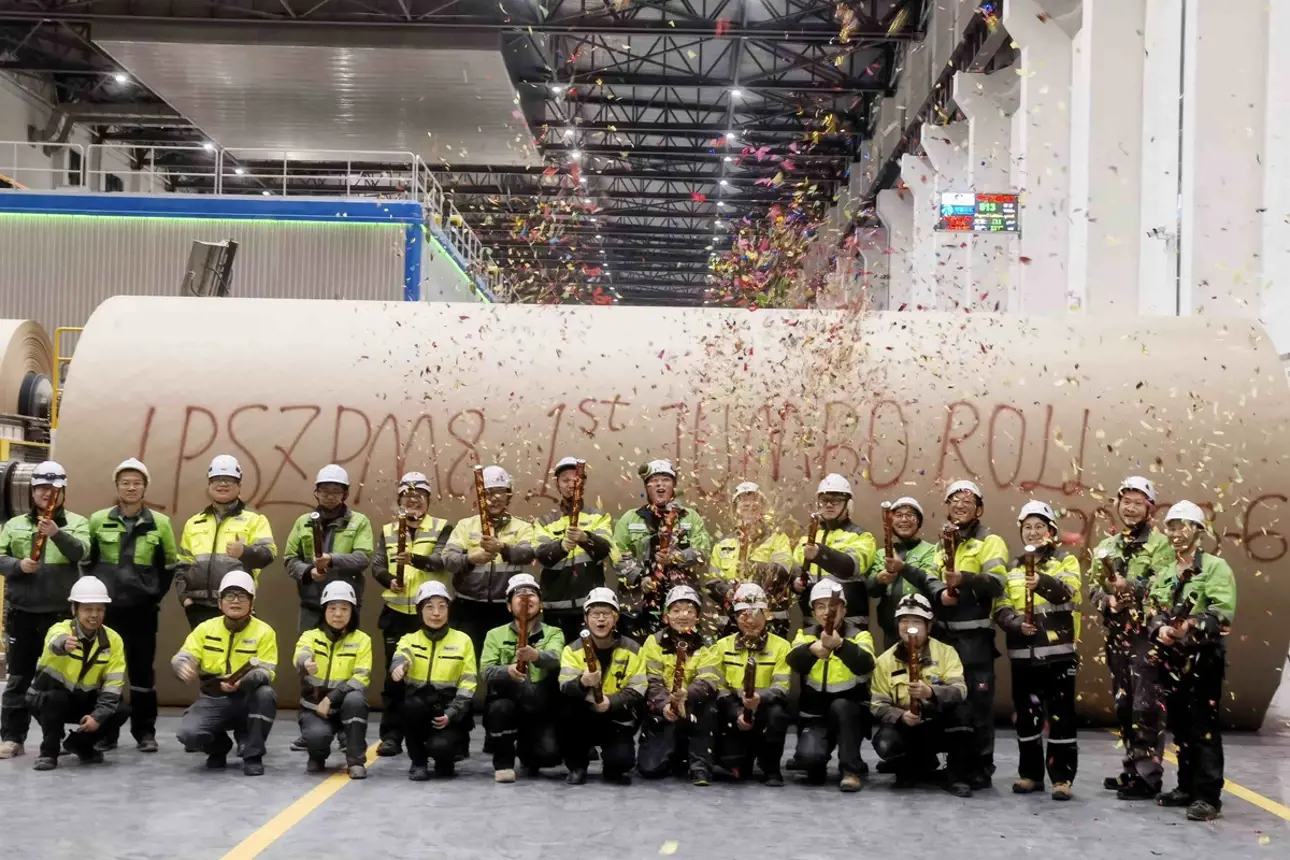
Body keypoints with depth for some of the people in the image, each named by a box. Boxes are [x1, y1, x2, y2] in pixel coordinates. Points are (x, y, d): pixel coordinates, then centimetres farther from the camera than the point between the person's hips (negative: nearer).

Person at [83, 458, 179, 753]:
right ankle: (104, 731, 12)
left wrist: (157, 593, 3)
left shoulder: (160, 523, 3)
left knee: (143, 668, 3)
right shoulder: (98, 520, 3)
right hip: (105, 606, 1)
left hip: (143, 607, -1)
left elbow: (171, 564, 9)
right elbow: (86, 560, 10)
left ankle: (145, 732, 10)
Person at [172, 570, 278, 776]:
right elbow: (182, 657, -2)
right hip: (213, 700, 2)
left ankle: (253, 755, -17)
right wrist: (183, 666, -29)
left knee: (266, 694, -36)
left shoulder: (264, 632, -5)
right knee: (188, 734, -27)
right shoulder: (206, 628, 3)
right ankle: (218, 747, 11)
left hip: (247, 701, -1)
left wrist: (243, 681, -35)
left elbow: (265, 672, -13)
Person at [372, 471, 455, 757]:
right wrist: (389, 580, -19)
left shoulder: (442, 528, 4)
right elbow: (377, 565, 4)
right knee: (394, 674, 3)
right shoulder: (388, 531, 14)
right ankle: (391, 736, 8)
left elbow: (441, 560, -13)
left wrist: (414, 559, -32)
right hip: (396, 613, 2)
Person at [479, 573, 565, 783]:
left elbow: (553, 659, -17)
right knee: (500, 706, -33)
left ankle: (526, 750, 15)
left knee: (549, 753, -24)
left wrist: (536, 655, -42)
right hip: (505, 710, 0)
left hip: (541, 711, 0)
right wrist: (507, 671, -31)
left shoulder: (554, 634, 6)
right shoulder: (495, 635, 8)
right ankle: (503, 762, -7)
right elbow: (487, 671, -8)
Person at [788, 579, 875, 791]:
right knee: (808, 756, -27)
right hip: (815, 717, 1)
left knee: (840, 705, -35)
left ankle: (852, 770, -22)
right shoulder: (806, 635, 2)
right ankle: (817, 766, 10)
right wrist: (813, 649, -44)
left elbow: (865, 666, -28)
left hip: (851, 714, -1)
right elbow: (794, 662, -20)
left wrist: (840, 644, -47)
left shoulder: (859, 636, -5)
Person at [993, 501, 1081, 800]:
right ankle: (1030, 773, 18)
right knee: (1025, 715, 8)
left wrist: (1043, 582, -37)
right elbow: (1000, 608, 6)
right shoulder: (1013, 568, 14)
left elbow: (1067, 591, -17)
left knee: (1060, 715, -3)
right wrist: (1016, 623, -15)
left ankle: (1062, 777, 1)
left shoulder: (1066, 561, 4)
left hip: (1058, 651, -4)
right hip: (1023, 652, 4)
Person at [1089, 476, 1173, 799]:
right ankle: (1132, 768, 22)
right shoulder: (1106, 547, 16)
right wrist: (1109, 600, -10)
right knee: (1123, 704, 12)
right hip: (1116, 634, 6)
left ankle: (1148, 775, -4)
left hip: (1147, 634, -6)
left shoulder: (1160, 544, -2)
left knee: (1146, 705, -8)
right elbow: (1093, 588, 12)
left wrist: (1130, 586, -29)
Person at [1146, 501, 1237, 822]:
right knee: (1180, 727, 13)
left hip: (1203, 658, -7)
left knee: (1205, 728, -6)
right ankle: (1188, 787, 24)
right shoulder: (1163, 575, 17)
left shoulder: (1215, 567, -4)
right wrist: (1159, 630, -11)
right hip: (1172, 660, 7)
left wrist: (1192, 627, -29)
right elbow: (1151, 613, 11)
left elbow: (1223, 612, -15)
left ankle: (1208, 796, -4)